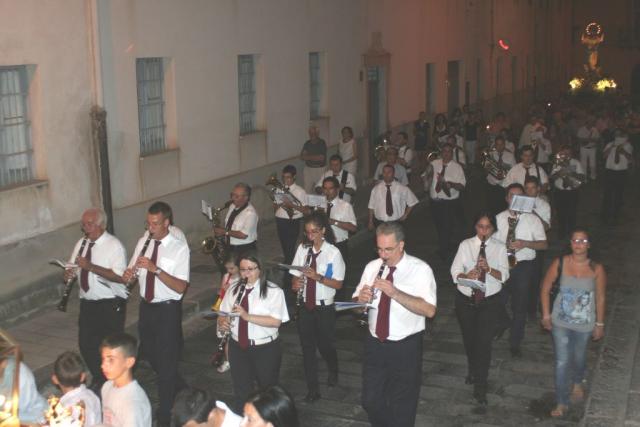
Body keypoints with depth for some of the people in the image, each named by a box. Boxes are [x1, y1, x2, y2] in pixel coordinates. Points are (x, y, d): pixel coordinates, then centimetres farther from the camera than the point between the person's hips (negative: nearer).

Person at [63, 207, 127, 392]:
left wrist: (91, 266, -27)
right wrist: (69, 274, -8)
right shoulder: (81, 243, 8)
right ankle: (98, 380, 33)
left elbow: (120, 276, -23)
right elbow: (73, 268, 17)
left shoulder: (114, 245, -13)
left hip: (110, 305, -6)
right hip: (87, 303, 6)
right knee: (86, 344, 11)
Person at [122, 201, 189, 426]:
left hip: (168, 309, -6)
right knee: (151, 356, 19)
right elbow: (131, 274, 8)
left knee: (166, 361, 2)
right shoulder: (143, 242, 3)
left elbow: (181, 287, -22)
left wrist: (156, 269, -32)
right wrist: (128, 275, -16)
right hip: (146, 307, 6)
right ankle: (181, 390, 44)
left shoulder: (179, 248, -14)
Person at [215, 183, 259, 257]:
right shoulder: (232, 206, 7)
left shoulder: (250, 213, -18)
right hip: (230, 248, 7)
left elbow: (243, 235, -22)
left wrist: (225, 232, -18)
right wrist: (220, 230, 0)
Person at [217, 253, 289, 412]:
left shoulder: (273, 291, -11)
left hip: (266, 349, -4)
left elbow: (276, 321, -21)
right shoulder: (233, 290, 6)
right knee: (241, 392, 12)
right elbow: (223, 314, 8)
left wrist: (247, 316, -29)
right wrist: (222, 323, -16)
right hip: (238, 347, 4)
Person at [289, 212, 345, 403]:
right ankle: (313, 389, 22)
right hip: (305, 306, 3)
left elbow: (338, 284, -11)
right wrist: (296, 283, -19)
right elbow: (295, 276, 3)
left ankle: (333, 372, 45)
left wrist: (318, 277, -24)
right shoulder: (302, 249, -3)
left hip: (324, 307, -3)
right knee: (307, 347, 8)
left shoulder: (333, 253, -13)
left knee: (325, 344, 12)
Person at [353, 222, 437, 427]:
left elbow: (429, 310, -23)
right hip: (375, 344, 4)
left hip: (406, 347, -4)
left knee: (402, 408, 10)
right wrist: (361, 299, -18)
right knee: (370, 401, 14)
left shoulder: (420, 269, -13)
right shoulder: (372, 267, 2)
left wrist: (395, 292, -31)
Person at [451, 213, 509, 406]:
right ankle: (472, 370, 46)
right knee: (469, 339, 17)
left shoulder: (499, 248, -2)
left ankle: (480, 387, 3)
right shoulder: (465, 245, -1)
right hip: (466, 300, 2)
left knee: (484, 342, -8)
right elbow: (455, 272, -6)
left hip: (489, 302, -2)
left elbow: (504, 275, -6)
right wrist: (466, 275, -27)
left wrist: (489, 269, -25)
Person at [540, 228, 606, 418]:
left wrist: (600, 324, 2)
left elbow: (600, 298, -3)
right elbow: (545, 289, -2)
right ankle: (562, 403, 14)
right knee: (562, 361, 0)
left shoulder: (597, 269, -13)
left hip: (584, 324, 1)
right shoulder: (560, 263, -13)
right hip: (560, 322, -1)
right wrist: (546, 315, -3)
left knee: (579, 357, 21)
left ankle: (578, 382, 54)